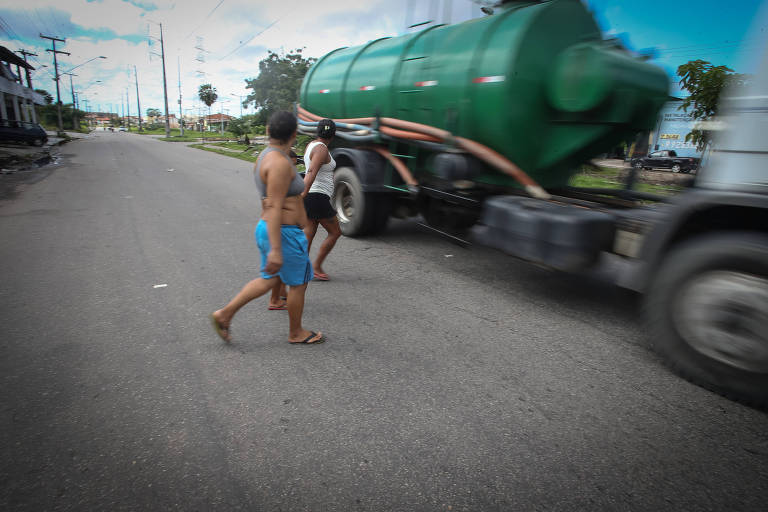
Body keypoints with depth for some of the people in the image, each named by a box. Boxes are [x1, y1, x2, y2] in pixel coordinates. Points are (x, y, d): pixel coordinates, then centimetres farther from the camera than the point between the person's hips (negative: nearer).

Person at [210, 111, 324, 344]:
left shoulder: (266, 157, 10)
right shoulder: (280, 163, -21)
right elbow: (274, 208, -26)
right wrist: (276, 250, -27)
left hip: (267, 228, 10)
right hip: (284, 233, -10)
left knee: (269, 279, 21)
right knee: (298, 283, 8)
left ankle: (225, 314, 24)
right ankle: (296, 333, 26)